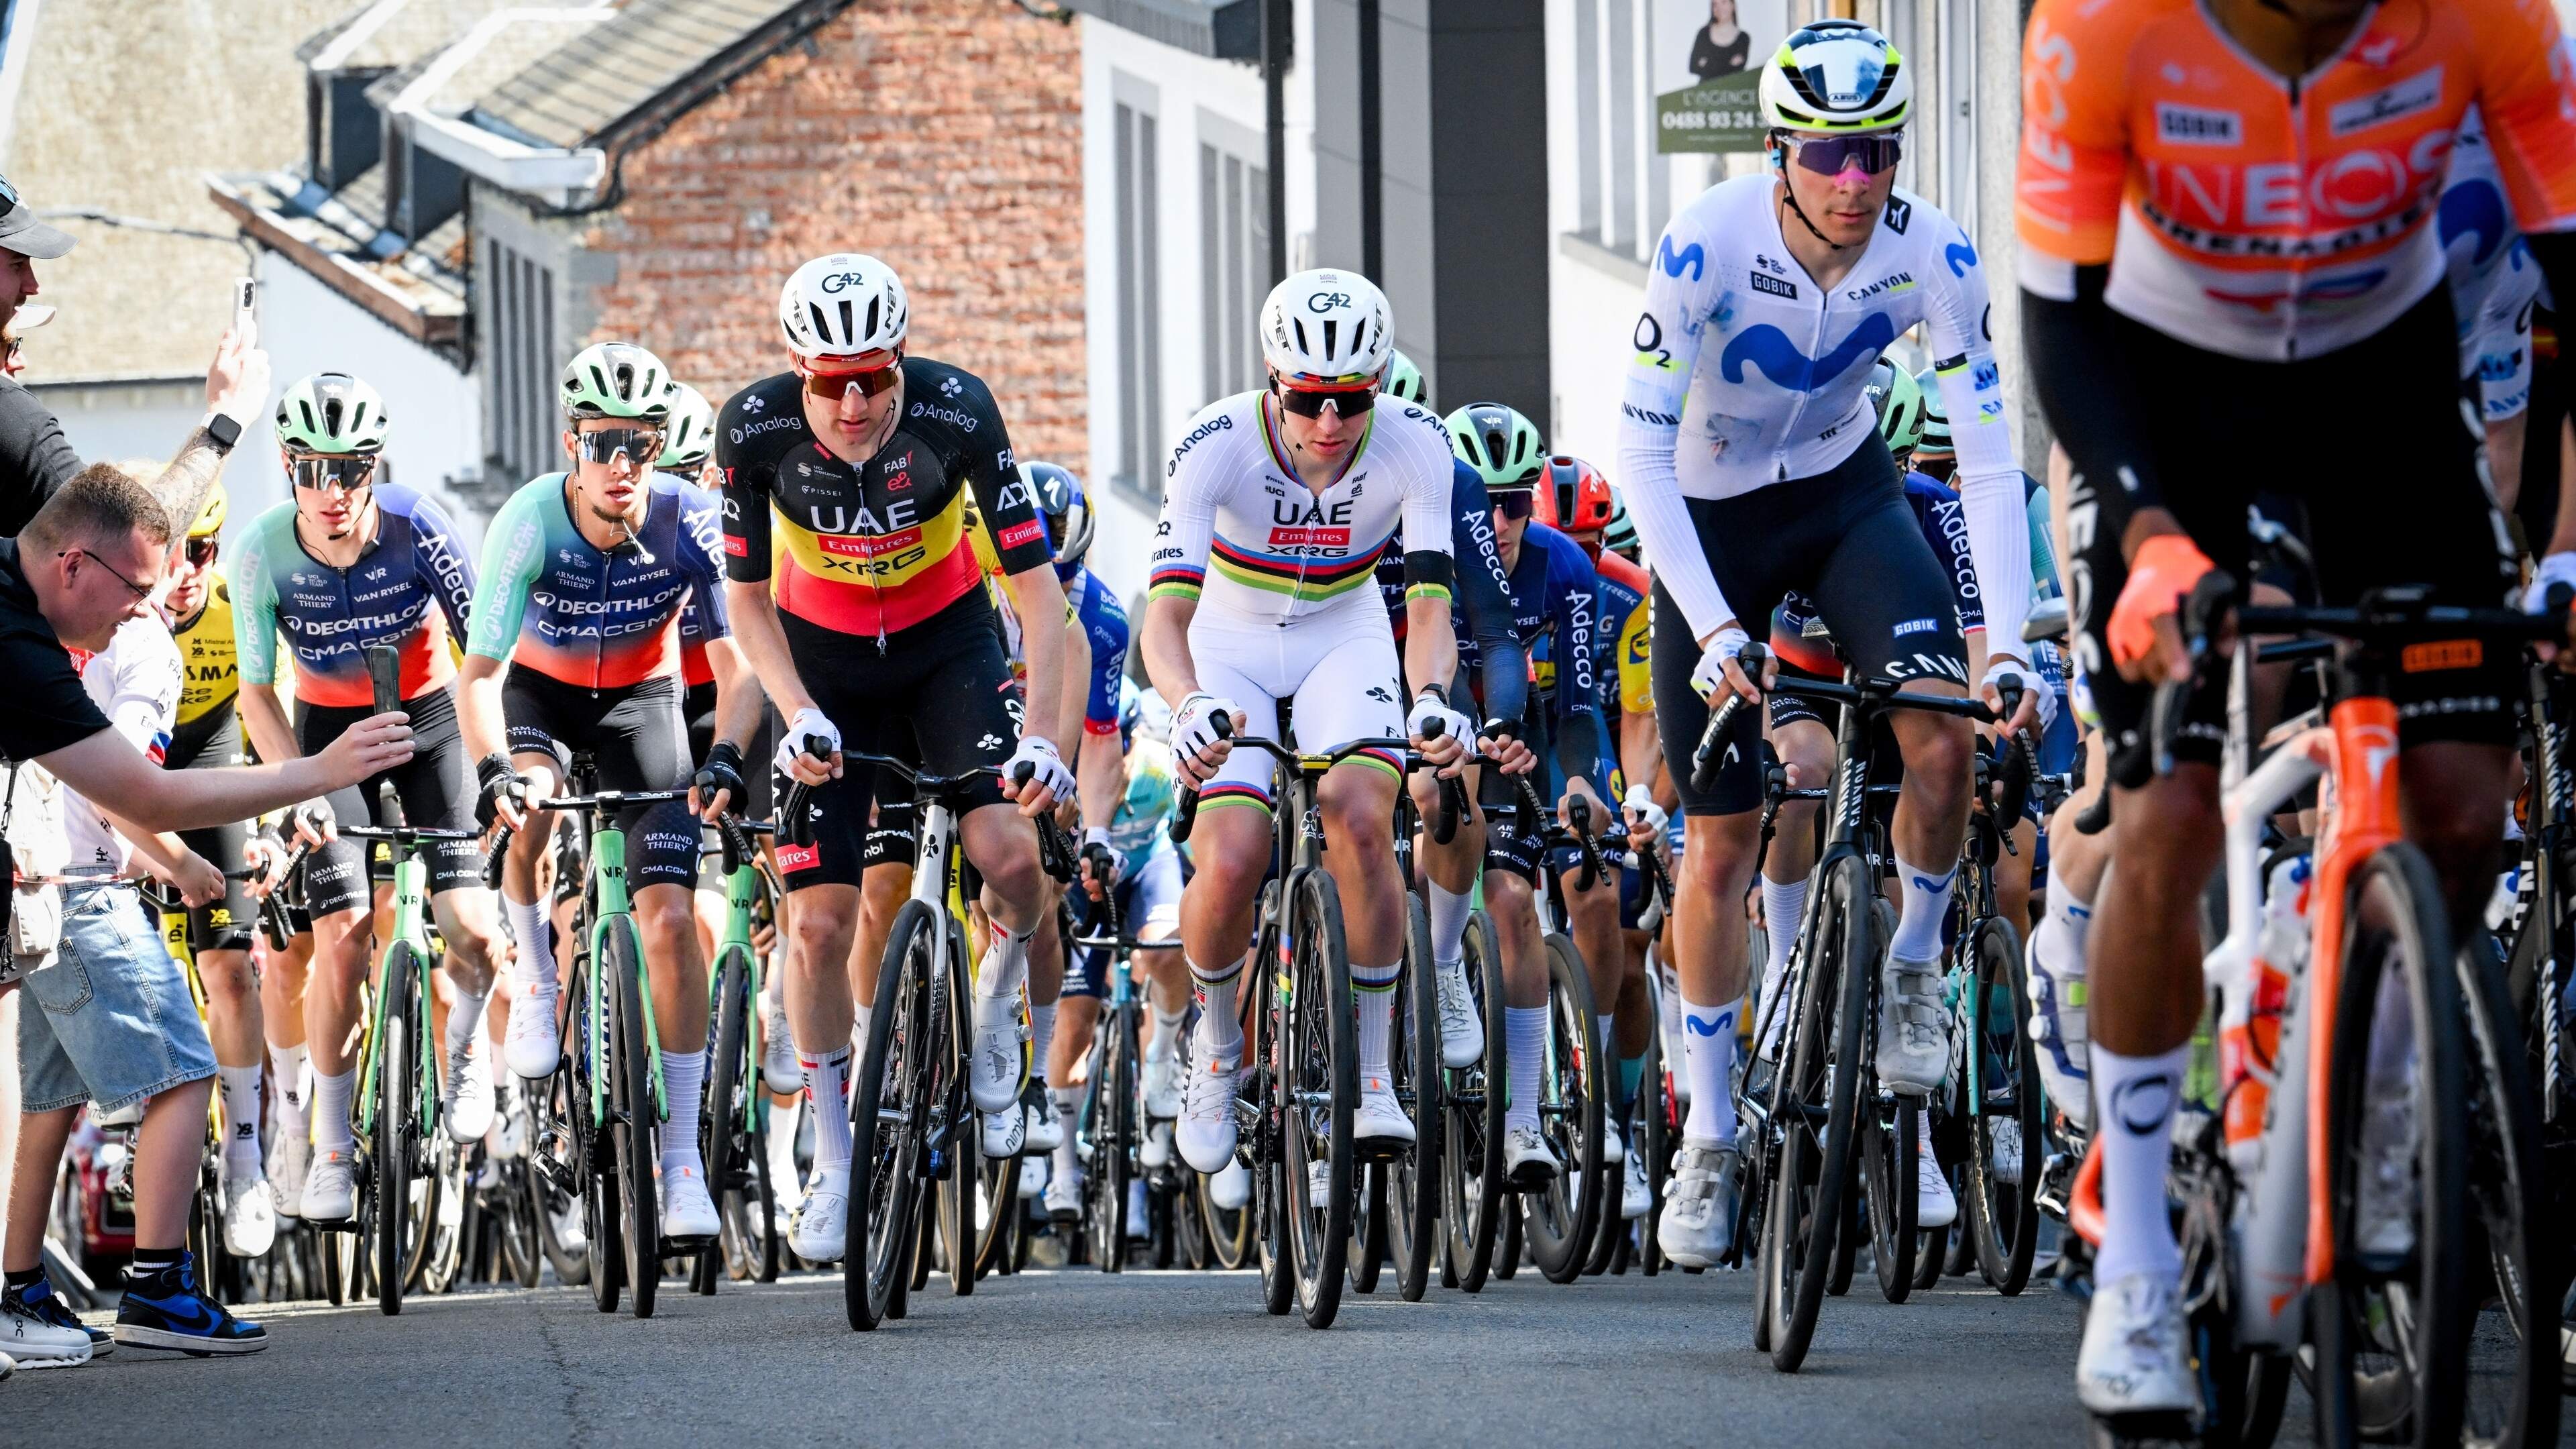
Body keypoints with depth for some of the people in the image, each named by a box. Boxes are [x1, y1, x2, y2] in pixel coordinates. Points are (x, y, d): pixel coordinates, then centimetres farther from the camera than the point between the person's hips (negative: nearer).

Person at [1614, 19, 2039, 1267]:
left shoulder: (1931, 254, -23)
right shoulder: (1705, 249, -29)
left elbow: (1988, 456, -20)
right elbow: (1642, 451, -27)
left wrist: (2011, 646, -30)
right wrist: (1713, 630, -35)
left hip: (1845, 495, 1)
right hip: (1711, 518, -1)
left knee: (1944, 740, -24)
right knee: (1720, 843, -1)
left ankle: (1913, 965, 4)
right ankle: (1707, 1140, 12)